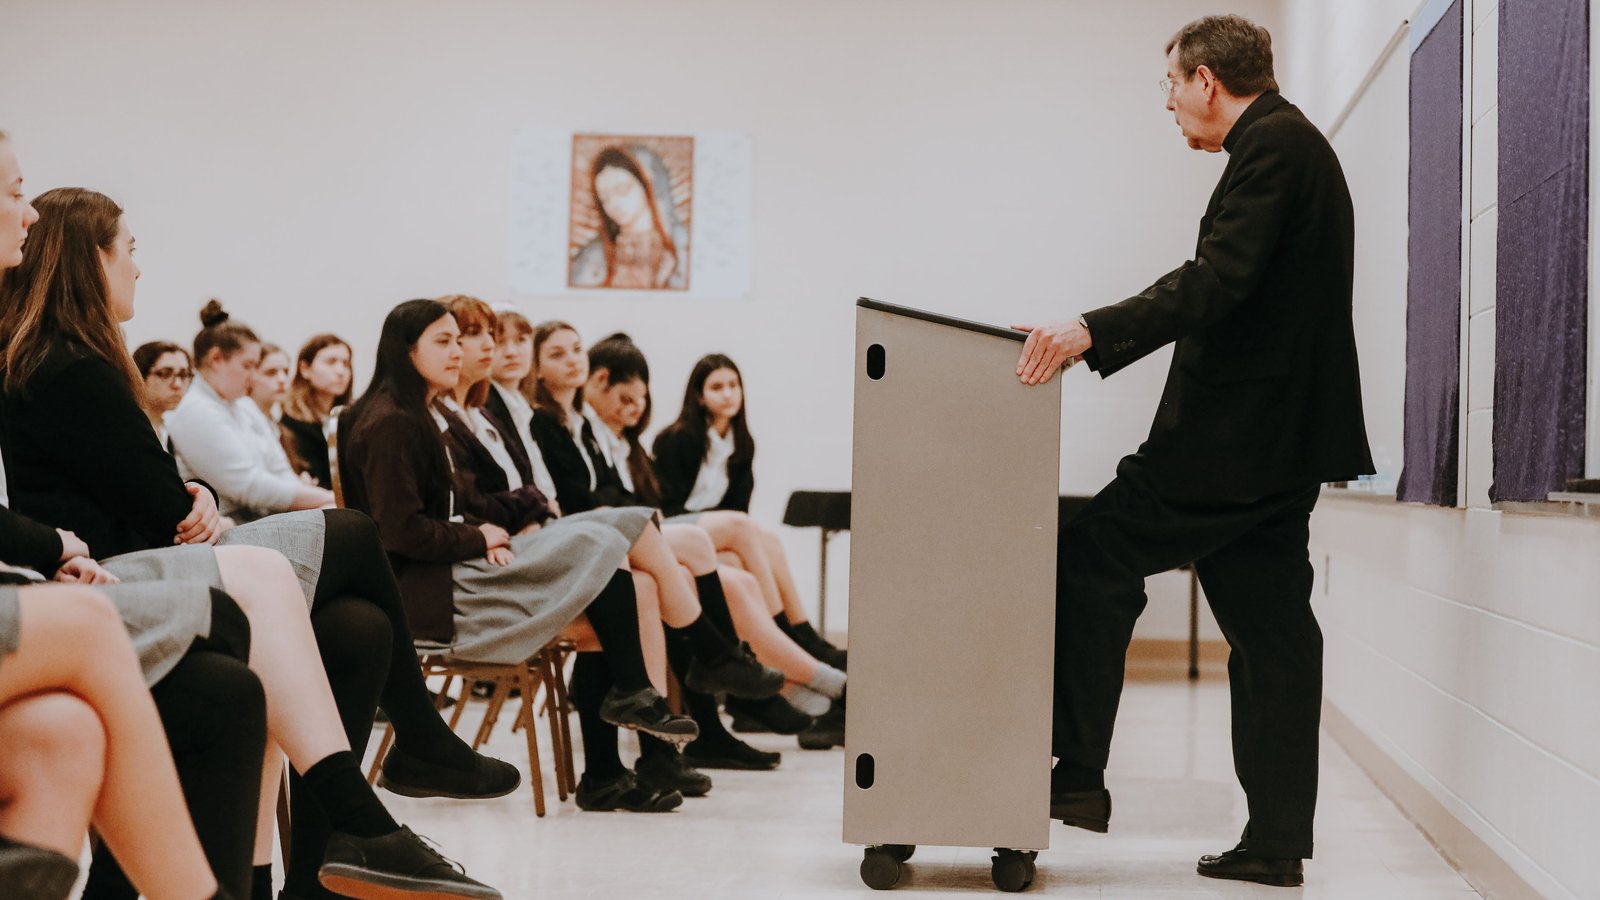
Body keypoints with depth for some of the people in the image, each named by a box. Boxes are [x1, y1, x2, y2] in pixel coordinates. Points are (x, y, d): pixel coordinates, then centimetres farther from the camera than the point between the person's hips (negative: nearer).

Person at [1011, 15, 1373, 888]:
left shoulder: (1272, 147, -11)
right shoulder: (1294, 145, 20)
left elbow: (1220, 282, -24)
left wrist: (1094, 331, -30)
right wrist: (1102, 336, 19)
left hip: (1236, 433, -10)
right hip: (1278, 436, 10)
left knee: (1090, 559, -4)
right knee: (1269, 630, 9)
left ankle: (1077, 777, 0)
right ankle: (1276, 841, 13)